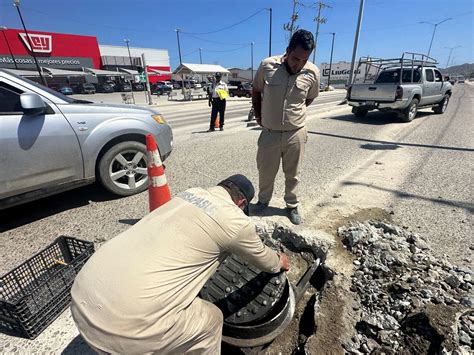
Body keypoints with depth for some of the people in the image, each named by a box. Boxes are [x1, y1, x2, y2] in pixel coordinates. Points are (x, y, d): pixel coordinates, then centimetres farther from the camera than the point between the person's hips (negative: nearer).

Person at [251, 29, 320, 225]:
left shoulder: (313, 73, -6)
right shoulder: (267, 66, -9)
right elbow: (256, 92, 8)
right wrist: (258, 115, 12)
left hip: (296, 133, 0)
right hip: (269, 133, 0)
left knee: (292, 174, 12)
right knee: (265, 172, 12)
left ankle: (292, 206, 32)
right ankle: (263, 200, 37)